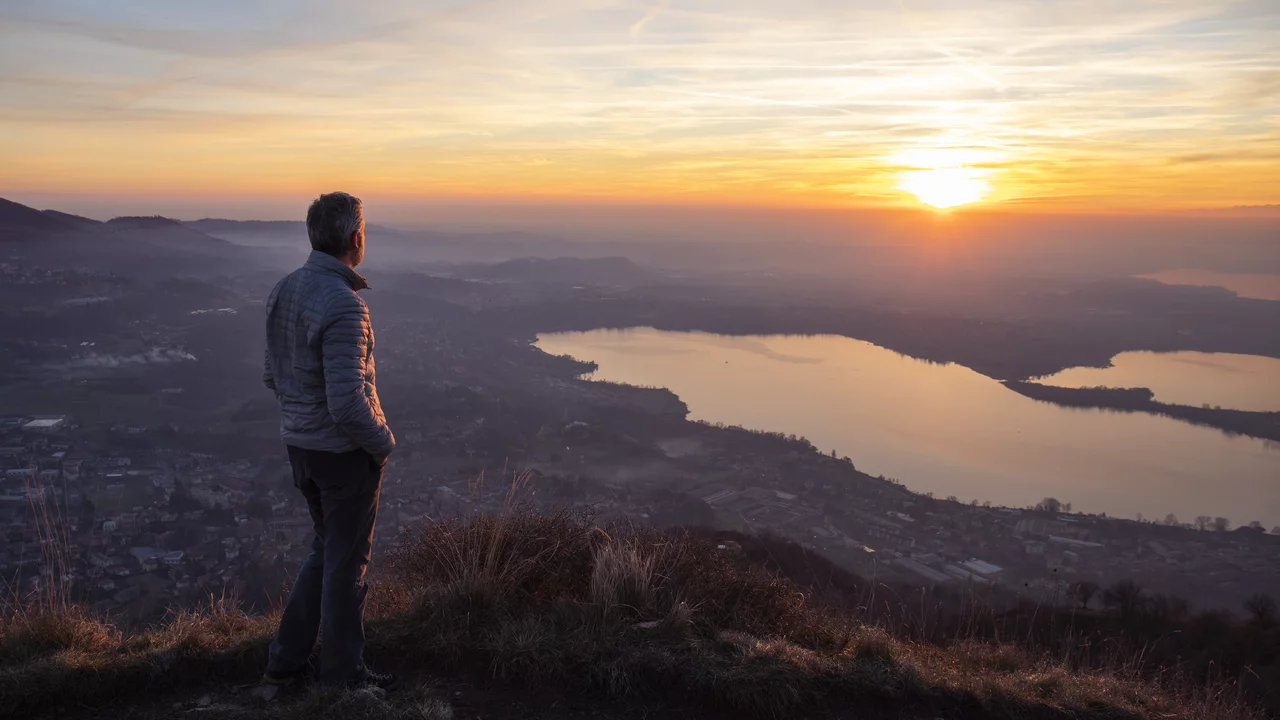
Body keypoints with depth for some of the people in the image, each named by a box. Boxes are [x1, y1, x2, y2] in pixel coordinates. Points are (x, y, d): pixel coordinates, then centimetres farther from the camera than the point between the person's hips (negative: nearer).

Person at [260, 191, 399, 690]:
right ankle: (343, 673, 26)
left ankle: (286, 659, 30)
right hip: (346, 451, -8)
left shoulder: (283, 291, 2)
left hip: (300, 444, 8)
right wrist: (383, 442, -12)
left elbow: (273, 377, 11)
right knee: (347, 562, 9)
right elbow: (348, 402, -29)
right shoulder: (343, 305, -25)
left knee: (327, 549, 24)